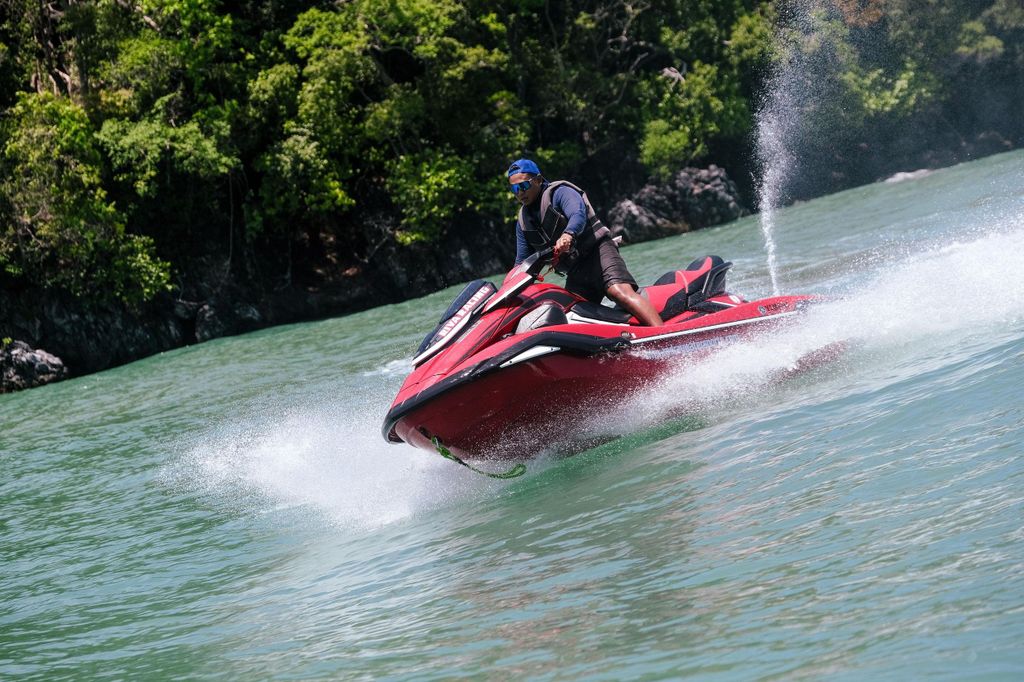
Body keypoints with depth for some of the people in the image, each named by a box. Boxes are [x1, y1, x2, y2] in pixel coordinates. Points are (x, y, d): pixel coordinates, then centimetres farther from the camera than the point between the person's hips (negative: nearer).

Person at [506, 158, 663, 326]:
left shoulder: (559, 192, -3)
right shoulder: (523, 221, 18)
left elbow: (579, 214, -24)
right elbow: (522, 261, 23)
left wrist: (568, 234, -46)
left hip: (597, 251, -8)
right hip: (574, 273, 8)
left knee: (620, 292, -31)